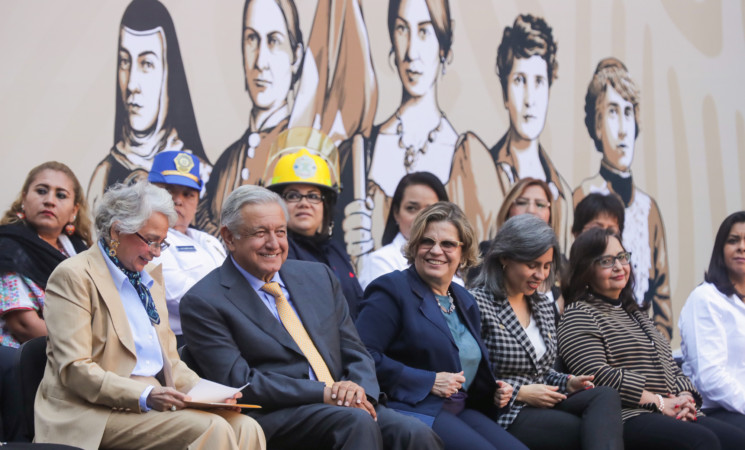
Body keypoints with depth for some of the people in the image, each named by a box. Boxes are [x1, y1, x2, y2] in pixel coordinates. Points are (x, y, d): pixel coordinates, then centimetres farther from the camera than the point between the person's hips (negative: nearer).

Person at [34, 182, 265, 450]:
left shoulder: (148, 278, 21)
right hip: (98, 412, -8)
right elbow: (74, 370, -12)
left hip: (156, 403, 8)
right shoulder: (73, 276, -3)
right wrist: (144, 396, -24)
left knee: (246, 428, -18)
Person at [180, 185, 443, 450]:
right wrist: (323, 393, -17)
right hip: (273, 419, -5)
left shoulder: (318, 276, 16)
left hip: (346, 405, 5)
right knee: (358, 422, -33)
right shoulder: (202, 303, -2)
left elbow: (355, 353, 15)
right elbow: (238, 382, -10)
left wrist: (359, 388, -9)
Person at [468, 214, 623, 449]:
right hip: (504, 415, -7)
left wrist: (567, 383, 5)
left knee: (606, 396, -25)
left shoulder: (544, 307, 19)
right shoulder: (477, 304, -7)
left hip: (543, 405, 8)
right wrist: (520, 393, -14)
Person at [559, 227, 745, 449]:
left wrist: (685, 397, 1)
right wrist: (660, 403, -13)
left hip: (671, 415, 8)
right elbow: (597, 375, -13)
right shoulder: (579, 315, 2)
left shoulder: (634, 313, 29)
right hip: (626, 418, -8)